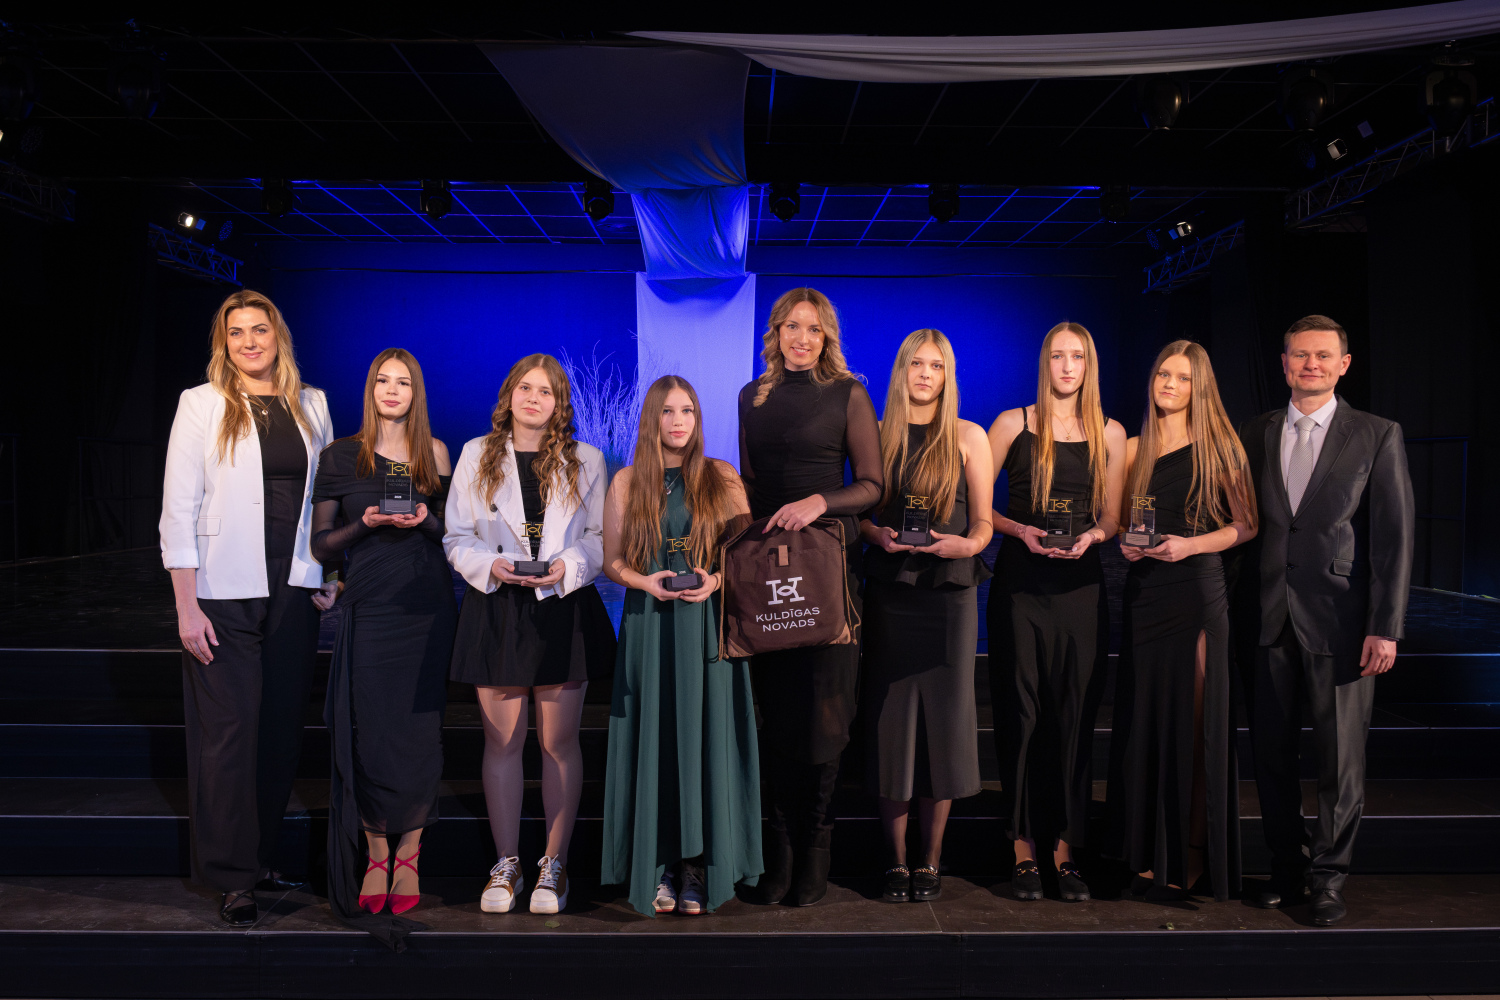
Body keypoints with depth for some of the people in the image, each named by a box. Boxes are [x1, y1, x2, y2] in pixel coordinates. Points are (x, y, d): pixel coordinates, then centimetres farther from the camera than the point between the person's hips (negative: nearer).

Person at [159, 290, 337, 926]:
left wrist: (329, 577, 6)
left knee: (281, 729, 9)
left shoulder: (311, 404, 10)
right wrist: (186, 606, -10)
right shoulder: (202, 405, -1)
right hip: (224, 593, -4)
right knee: (229, 731, -1)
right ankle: (233, 879, 10)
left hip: (295, 590, 4)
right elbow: (178, 510, -4)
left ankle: (261, 858, 24)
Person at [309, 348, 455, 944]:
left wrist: (425, 521, -7)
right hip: (369, 610, -1)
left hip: (429, 609, 1)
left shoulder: (435, 454, 10)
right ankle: (375, 856, 13)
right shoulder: (340, 457, 6)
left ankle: (408, 858, 13)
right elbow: (321, 546, 7)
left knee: (420, 733, 1)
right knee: (369, 735, -4)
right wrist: (365, 524, -10)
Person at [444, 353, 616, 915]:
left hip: (564, 611, 0)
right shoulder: (476, 457, 9)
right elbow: (456, 538, 6)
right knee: (502, 742, 4)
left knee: (559, 743, 4)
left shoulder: (586, 461, 8)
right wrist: (491, 565, -12)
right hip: (496, 611, 0)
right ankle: (506, 865, 17)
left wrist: (567, 565, -13)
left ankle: (554, 865, 16)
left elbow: (602, 537, 5)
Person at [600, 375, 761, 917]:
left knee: (705, 737, -1)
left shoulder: (723, 479, 6)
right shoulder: (627, 482, 7)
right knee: (654, 739, 0)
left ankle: (699, 867, 7)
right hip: (647, 625, 0)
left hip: (708, 625, 0)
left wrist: (716, 579, -12)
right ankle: (658, 866, 8)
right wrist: (645, 582, -12)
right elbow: (611, 559, 7)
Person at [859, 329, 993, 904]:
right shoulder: (878, 435, 10)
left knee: (943, 718, 0)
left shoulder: (969, 438, 6)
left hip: (949, 593, -1)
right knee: (889, 718, 1)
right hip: (888, 593, 1)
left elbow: (983, 522, 5)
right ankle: (896, 861, 12)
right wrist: (878, 535, -9)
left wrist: (966, 544, -16)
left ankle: (931, 862, 12)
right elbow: (859, 512, 12)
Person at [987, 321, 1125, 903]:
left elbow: (1111, 518, 13)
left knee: (1074, 715, 2)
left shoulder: (1109, 434, 9)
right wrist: (1020, 530, -12)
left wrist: (1090, 536, -8)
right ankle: (1023, 849, 10)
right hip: (1020, 582, -2)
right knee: (1020, 712, 1)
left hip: (1080, 584, 2)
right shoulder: (1012, 425, 3)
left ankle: (1065, 849, 12)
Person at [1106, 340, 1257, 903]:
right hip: (1143, 592, 3)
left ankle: (1191, 858, 7)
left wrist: (1189, 545, -12)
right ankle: (1148, 851, 14)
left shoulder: (1218, 446, 2)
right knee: (1142, 718, 4)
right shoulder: (1134, 450, 12)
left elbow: (1247, 525, 1)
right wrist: (1125, 543, -2)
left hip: (1199, 589, -3)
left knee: (1193, 720, -2)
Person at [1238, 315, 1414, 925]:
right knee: (1271, 749, 8)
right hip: (1271, 619, 3)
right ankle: (1287, 871, 24)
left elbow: (1394, 536, -3)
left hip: (1340, 622, -3)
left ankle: (1328, 877, 20)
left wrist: (1385, 627, -8)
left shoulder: (1378, 436, 1)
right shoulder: (1255, 436, 10)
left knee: (1340, 757, 4)